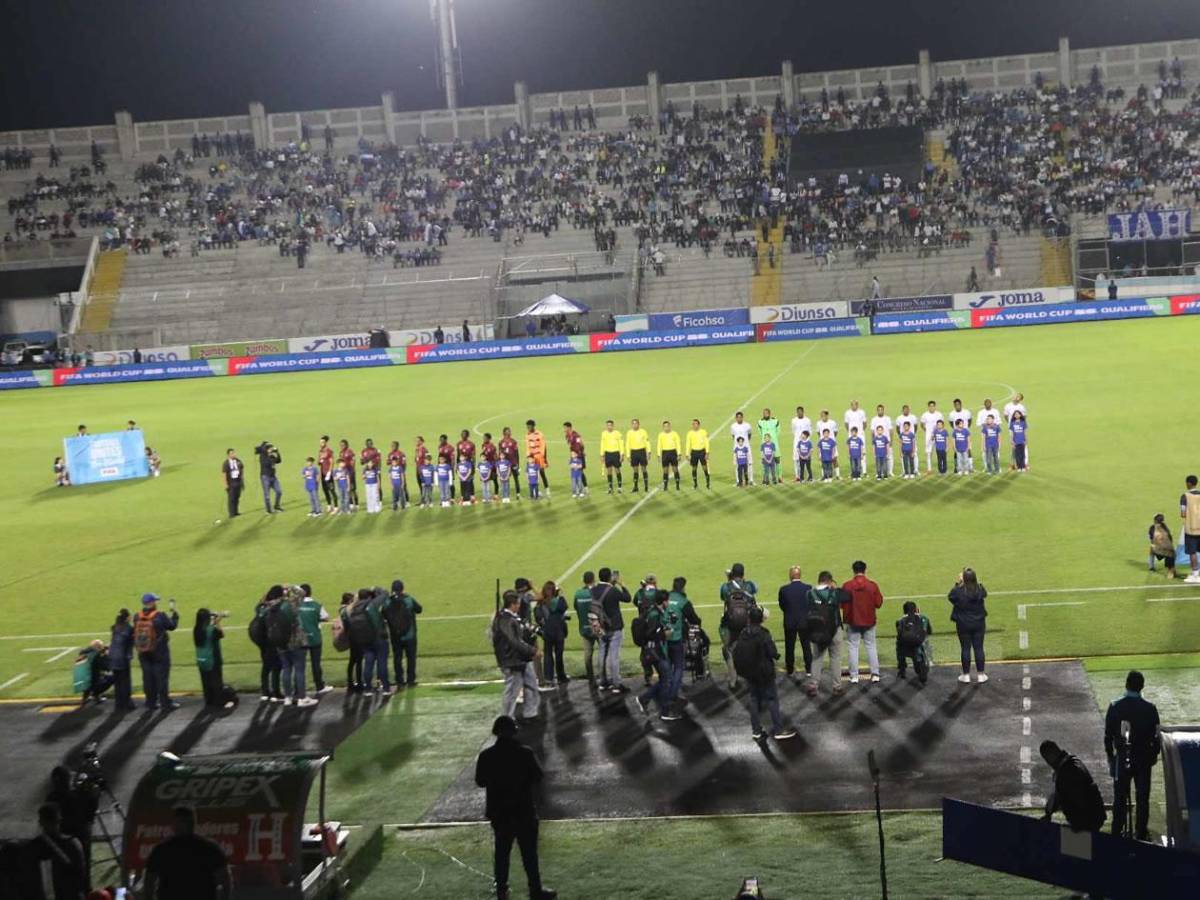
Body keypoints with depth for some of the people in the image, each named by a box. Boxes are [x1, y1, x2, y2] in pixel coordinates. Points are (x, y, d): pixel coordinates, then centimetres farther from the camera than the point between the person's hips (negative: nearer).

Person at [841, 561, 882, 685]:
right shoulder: (872, 585, -9)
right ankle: (875, 674, 8)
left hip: (853, 621, -1)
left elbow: (842, 604, -8)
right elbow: (878, 603, -5)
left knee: (853, 647, 7)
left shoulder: (847, 586, -11)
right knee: (871, 646, 12)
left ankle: (854, 676, 6)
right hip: (869, 621, 1)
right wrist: (880, 596, 13)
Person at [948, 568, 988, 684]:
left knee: (965, 649, 9)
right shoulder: (980, 590, -14)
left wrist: (958, 583, 3)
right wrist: (978, 582, 12)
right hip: (979, 624, 2)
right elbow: (985, 594, 10)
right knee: (979, 648, 11)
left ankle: (966, 675, 17)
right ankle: (980, 675, 19)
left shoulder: (958, 591, -21)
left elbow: (951, 596, 1)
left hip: (963, 624, -2)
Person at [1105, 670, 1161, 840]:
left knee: (1120, 797, 11)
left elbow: (1108, 735, -4)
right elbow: (1156, 736, -6)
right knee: (1142, 798, 10)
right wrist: (1154, 755, 11)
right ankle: (1141, 833, 14)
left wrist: (1110, 755, 9)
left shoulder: (1115, 706, -9)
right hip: (1143, 758, -1)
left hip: (1122, 758, 1)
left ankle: (1117, 832, 16)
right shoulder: (1150, 708, -11)